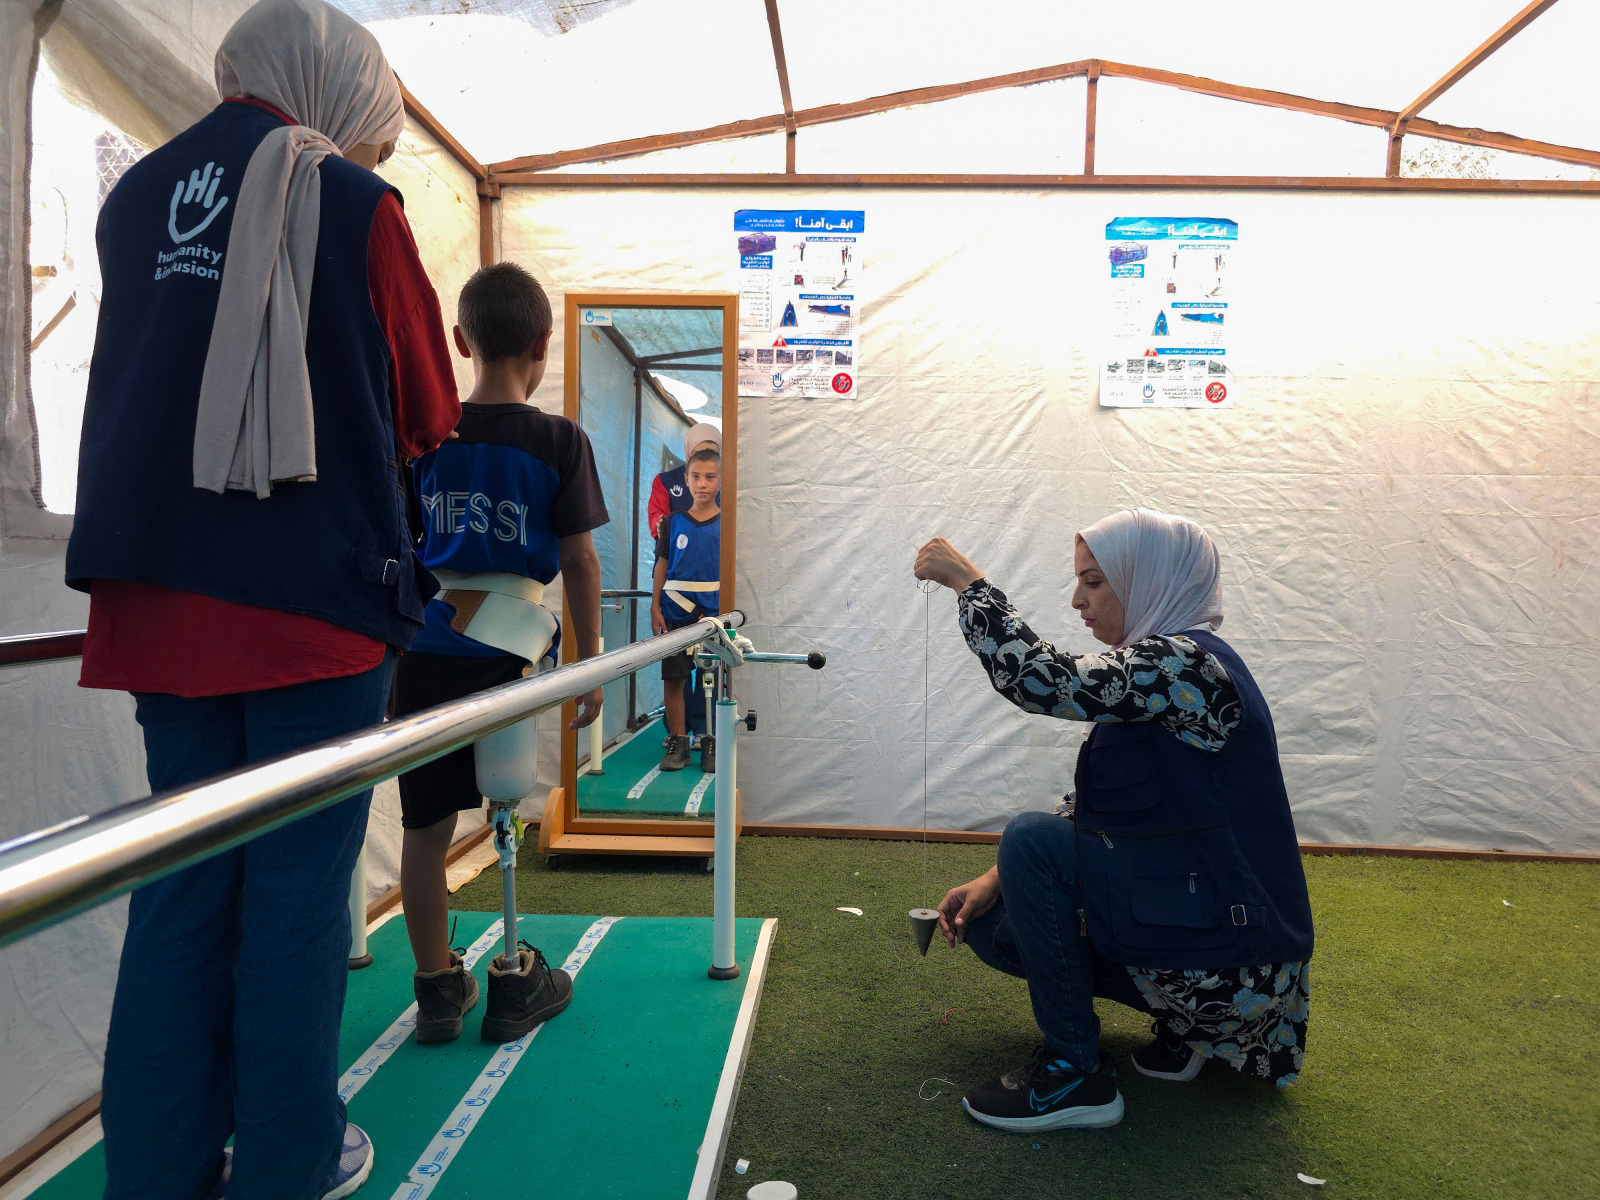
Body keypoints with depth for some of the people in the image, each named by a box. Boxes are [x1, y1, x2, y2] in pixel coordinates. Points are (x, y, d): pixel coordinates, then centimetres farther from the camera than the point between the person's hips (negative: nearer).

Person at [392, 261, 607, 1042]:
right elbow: (578, 560, -3)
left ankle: (436, 988, 24)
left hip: (426, 646, 3)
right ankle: (513, 979, 22)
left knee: (426, 823, 9)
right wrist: (590, 662, 5)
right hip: (510, 647, -3)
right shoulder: (559, 440, -3)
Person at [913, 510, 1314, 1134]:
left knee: (1034, 841, -19)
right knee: (992, 924, 7)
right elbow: (1086, 809, 11)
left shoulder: (1185, 663, -21)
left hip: (1229, 957, -9)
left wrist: (968, 580, -19)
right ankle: (1184, 1019, 13)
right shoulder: (1150, 669, 9)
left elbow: (1040, 678, -33)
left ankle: (1075, 1073, -7)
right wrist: (998, 879, 1)